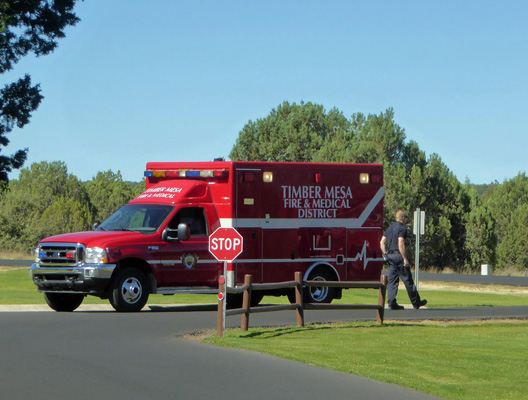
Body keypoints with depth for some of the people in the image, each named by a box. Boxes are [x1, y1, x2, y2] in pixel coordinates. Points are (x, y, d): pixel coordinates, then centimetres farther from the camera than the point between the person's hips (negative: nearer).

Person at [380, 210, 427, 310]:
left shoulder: (389, 228, 15)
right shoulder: (402, 228, -10)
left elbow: (382, 242, 13)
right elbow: (400, 244, -20)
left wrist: (385, 254, 15)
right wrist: (405, 258, -18)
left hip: (390, 256, 8)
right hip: (398, 256, -8)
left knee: (392, 280, 7)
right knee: (408, 280, 0)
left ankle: (392, 303, 1)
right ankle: (416, 302, 7)